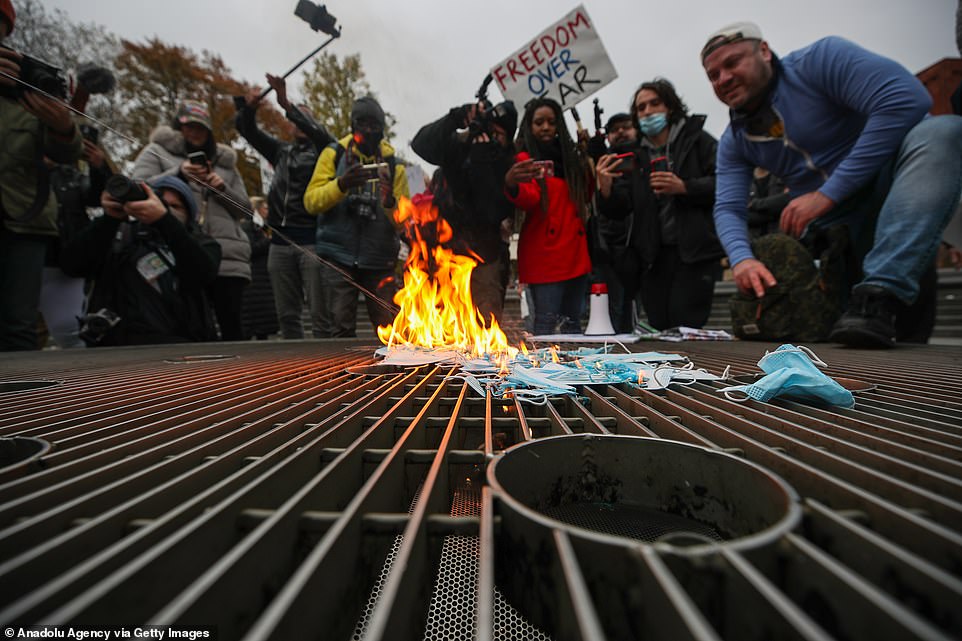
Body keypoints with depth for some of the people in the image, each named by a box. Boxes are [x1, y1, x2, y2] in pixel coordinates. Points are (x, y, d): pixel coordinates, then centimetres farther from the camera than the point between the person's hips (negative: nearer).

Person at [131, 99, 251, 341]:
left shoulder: (225, 161, 26)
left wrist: (223, 188, 2)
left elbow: (243, 209, 20)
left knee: (232, 324, -5)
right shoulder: (156, 151, 19)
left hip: (227, 255, 2)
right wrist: (178, 173, -7)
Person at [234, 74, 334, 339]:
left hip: (312, 239, -5)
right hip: (280, 240, 5)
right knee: (287, 315, 8)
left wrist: (286, 103, -23)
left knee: (320, 315, -7)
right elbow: (246, 129, 16)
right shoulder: (281, 152, 20)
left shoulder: (322, 150, 7)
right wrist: (248, 108, -5)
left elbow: (319, 132, -14)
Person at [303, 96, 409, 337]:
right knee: (338, 329, -5)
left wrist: (390, 201, -20)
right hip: (339, 257, -1)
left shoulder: (393, 165, 8)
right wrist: (341, 185, -17)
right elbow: (311, 202, -1)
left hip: (379, 259, 1)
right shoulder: (334, 154, 8)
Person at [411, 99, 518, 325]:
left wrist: (481, 161, -21)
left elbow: (493, 213, -17)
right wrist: (454, 119, -22)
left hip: (482, 257, -1)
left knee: (486, 328, -6)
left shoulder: (507, 166, -2)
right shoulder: (458, 146, 5)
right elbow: (421, 145, -12)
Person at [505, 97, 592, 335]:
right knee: (546, 323, -9)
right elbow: (529, 199, -20)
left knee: (572, 323, 13)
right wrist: (512, 185, -42)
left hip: (575, 254, 6)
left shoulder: (570, 156, 18)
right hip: (544, 255, -6)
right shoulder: (526, 160, -1)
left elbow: (585, 196, 12)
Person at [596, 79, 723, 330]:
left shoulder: (697, 140, 8)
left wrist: (683, 187, -16)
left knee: (685, 327, -10)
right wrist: (606, 189, -13)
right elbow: (619, 209, 6)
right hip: (653, 255, 3)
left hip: (694, 252, -3)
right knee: (659, 329, 4)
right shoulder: (636, 155, 16)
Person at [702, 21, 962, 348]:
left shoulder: (820, 59, -10)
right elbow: (728, 209, -6)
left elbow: (908, 99, -22)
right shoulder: (733, 143, 3)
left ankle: (877, 297, -39)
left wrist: (828, 193, -25)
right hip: (832, 227, 4)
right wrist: (741, 258, -28)